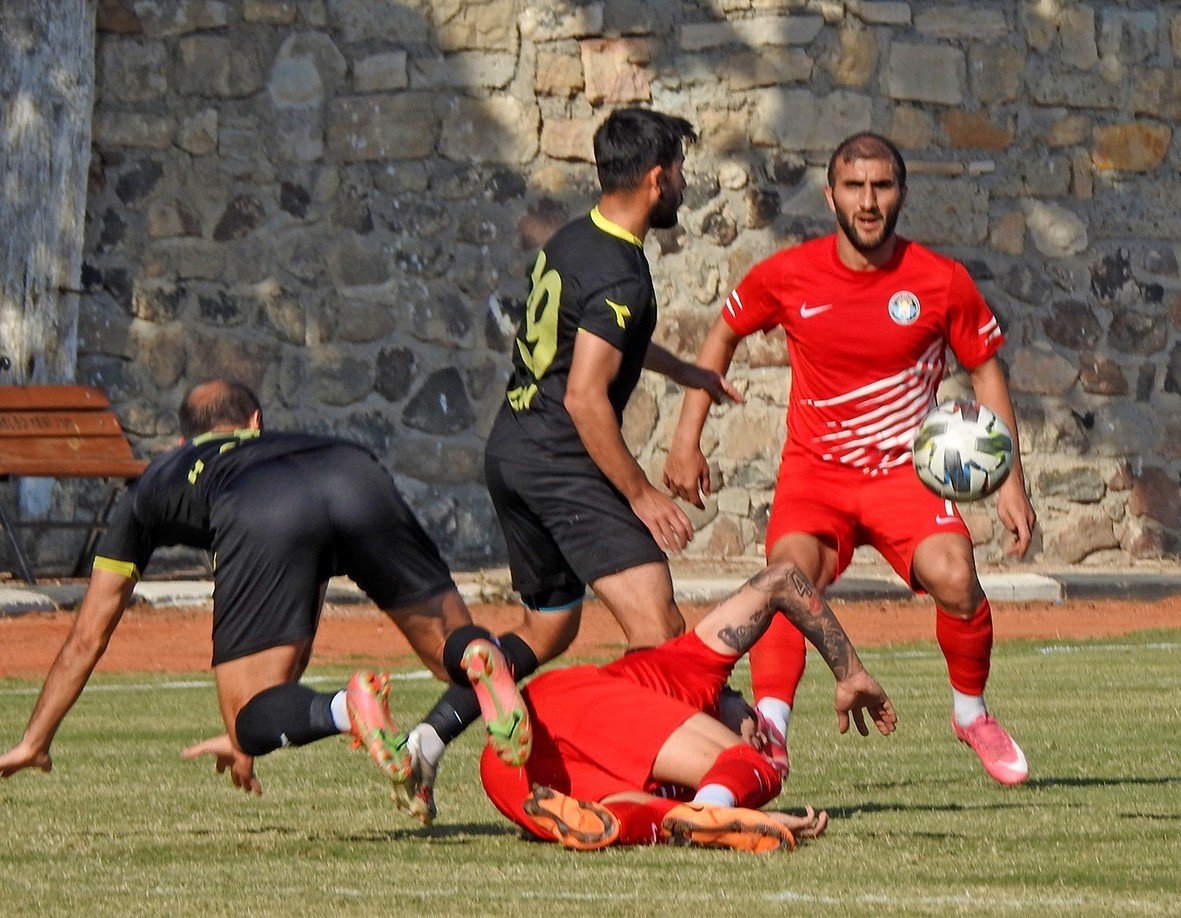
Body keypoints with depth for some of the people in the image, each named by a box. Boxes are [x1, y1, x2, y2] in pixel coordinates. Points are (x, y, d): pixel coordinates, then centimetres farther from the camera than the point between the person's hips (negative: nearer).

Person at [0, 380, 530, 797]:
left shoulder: (154, 485, 42)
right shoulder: (284, 444, 49)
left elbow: (88, 637, 45)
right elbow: (299, 622, 55)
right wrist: (248, 735, 63)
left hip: (260, 520, -2)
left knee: (254, 722, 5)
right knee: (450, 648, 13)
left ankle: (348, 710, -29)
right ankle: (476, 658, -25)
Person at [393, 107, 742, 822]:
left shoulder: (572, 240, 13)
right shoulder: (620, 274, -17)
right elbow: (584, 397, -22)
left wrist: (683, 371, 44)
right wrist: (641, 494, -16)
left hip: (510, 447, 10)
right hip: (562, 461, -10)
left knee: (549, 628, 20)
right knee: (658, 628, -16)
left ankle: (430, 737, 8)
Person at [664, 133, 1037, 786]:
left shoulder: (941, 281, -6)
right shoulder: (786, 276, -5)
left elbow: (985, 369, 6)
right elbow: (724, 335, 12)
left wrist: (1010, 480, 1)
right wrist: (686, 441, 6)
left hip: (906, 470, 0)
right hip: (814, 469, 0)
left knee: (954, 579, -23)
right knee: (792, 573, -28)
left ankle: (971, 712, 3)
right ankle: (768, 728, -36)